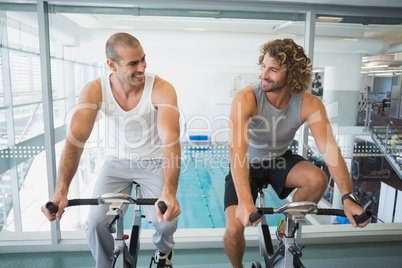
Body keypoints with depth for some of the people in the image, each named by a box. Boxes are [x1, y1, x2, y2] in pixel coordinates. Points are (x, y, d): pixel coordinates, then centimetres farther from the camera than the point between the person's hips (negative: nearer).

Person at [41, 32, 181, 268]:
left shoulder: (162, 89, -23)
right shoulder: (95, 90, -15)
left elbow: (171, 140, -34)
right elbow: (76, 139, -22)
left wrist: (169, 192, -47)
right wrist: (61, 191, -33)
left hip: (154, 163, -1)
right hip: (117, 162, 2)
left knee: (167, 220, -16)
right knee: (96, 223, -12)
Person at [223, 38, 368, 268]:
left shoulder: (309, 104, -19)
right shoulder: (246, 99, -28)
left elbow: (330, 149, -25)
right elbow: (238, 149, -39)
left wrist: (348, 197, -38)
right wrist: (245, 201, -50)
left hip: (279, 161, 3)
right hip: (247, 164, -2)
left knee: (318, 179, -26)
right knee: (234, 230, -18)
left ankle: (286, 228, 5)